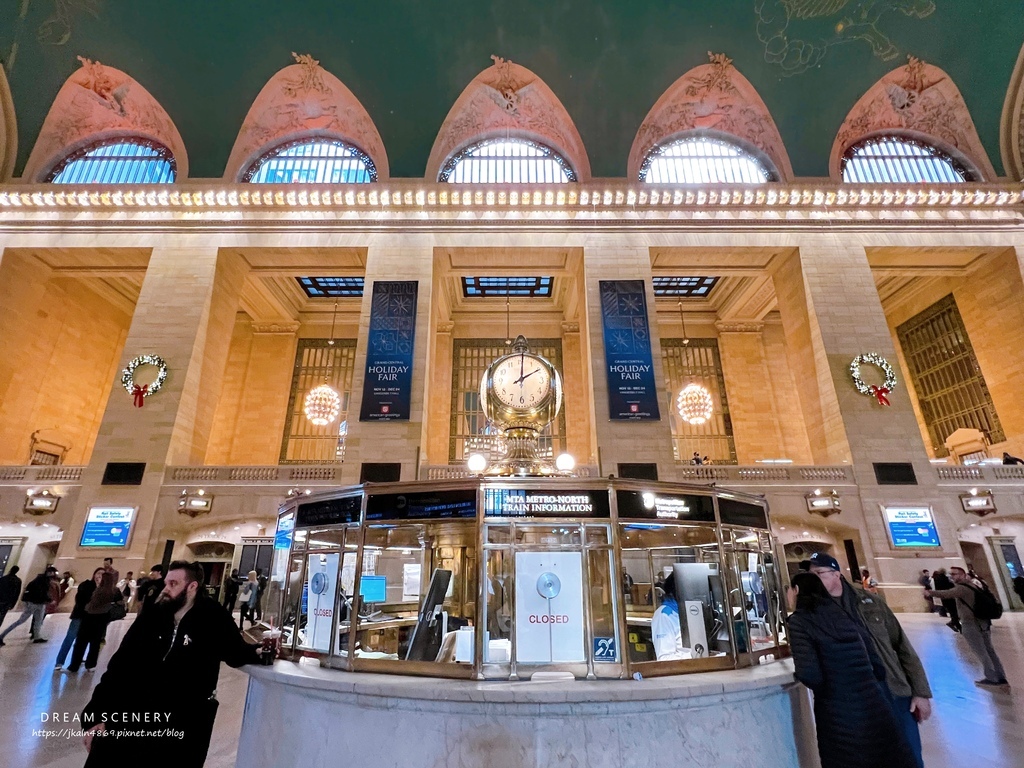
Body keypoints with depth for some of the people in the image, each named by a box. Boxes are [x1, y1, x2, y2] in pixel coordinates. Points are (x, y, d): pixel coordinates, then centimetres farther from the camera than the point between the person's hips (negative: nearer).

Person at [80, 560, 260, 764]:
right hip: (134, 715, 3)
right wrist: (97, 715, -5)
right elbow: (120, 665, 0)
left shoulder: (213, 618, -12)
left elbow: (237, 652, -1)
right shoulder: (152, 615, -2)